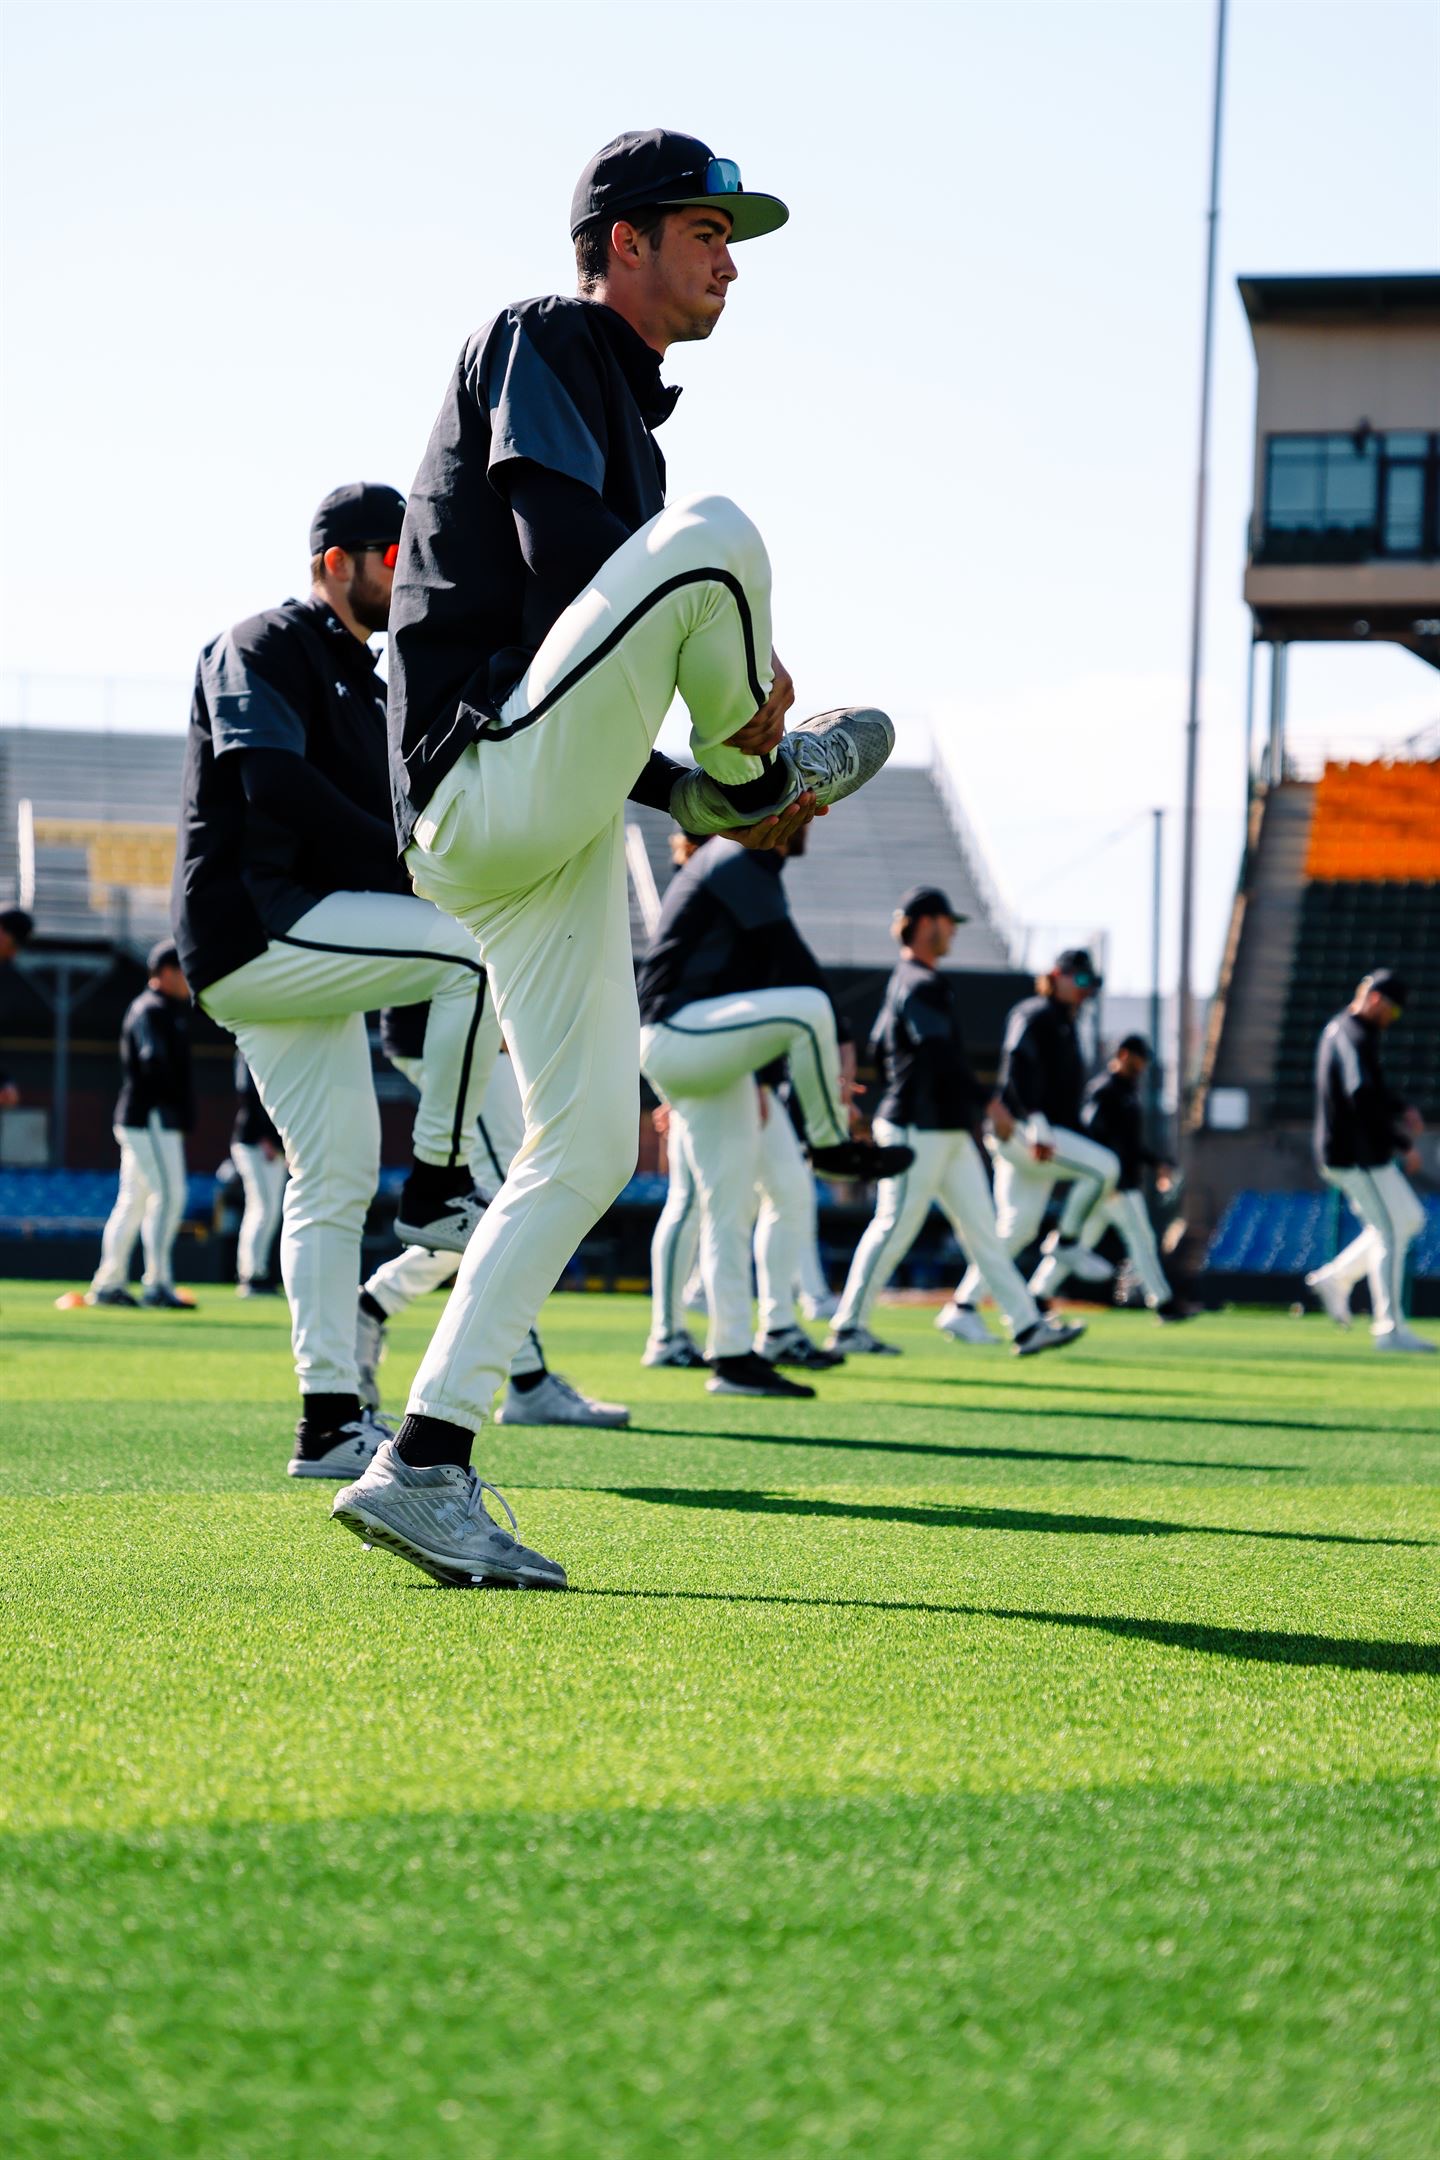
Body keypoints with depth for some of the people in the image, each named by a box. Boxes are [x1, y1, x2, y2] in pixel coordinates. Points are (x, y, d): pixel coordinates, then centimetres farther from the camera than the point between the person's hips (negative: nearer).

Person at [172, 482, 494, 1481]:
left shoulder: (364, 679, 24)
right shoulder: (266, 647, -5)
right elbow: (279, 788, -19)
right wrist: (412, 866, -22)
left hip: (298, 950, 10)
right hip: (255, 924, -10)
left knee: (338, 1181, 5)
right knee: (484, 942, -22)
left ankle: (330, 1424, 5)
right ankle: (439, 1188, -14)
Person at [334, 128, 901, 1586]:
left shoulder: (623, 418, 30)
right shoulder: (542, 342, 0)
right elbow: (561, 563, -17)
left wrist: (698, 804, 17)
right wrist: (740, 709, -8)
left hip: (535, 837, 10)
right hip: (486, 793, -10)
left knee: (589, 1144, 5)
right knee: (707, 532, -24)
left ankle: (423, 1470, 5)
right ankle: (759, 764, 4)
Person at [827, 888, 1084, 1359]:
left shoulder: (902, 983, 17)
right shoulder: (920, 984, -14)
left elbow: (879, 1047, 24)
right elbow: (938, 1052, -24)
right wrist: (989, 1101, -22)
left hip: (950, 1132, 10)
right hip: (920, 1130, -10)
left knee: (982, 1229, 6)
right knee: (894, 1227, -4)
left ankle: (1027, 1325, 5)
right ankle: (848, 1329, 2)